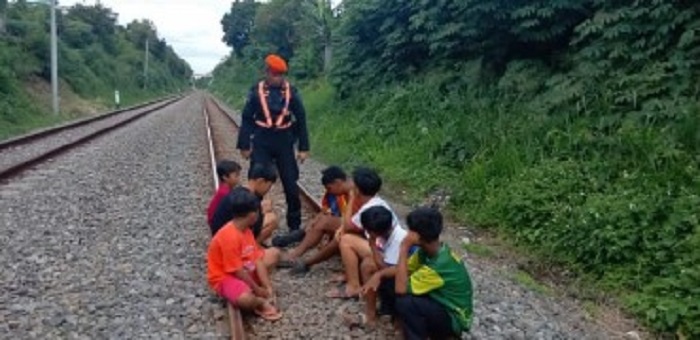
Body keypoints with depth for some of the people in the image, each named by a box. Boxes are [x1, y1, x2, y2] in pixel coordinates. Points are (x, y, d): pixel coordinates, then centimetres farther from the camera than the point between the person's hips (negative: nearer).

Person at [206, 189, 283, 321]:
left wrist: (267, 287, -11)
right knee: (246, 299, -40)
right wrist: (257, 290, -17)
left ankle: (262, 295, -4)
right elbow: (238, 271, -27)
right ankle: (261, 302, -3)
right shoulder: (229, 237, -30)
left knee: (274, 253, 9)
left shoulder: (246, 230, -1)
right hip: (224, 276, -10)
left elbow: (257, 259, -4)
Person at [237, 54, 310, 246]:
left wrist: (303, 147, 0)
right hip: (262, 143, -1)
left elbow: (301, 119, 3)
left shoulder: (291, 91, -2)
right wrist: (244, 145, 0)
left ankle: (295, 227, 17)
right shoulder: (257, 91, -3)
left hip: (284, 143, 1)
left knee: (291, 186, 4)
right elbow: (247, 118, 3)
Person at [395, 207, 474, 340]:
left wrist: (404, 248, -33)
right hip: (443, 304, 8)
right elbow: (404, 269, 5)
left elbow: (401, 289, -33)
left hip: (454, 319, -8)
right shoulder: (428, 250, -8)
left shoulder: (439, 265, -33)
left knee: (404, 301, -30)